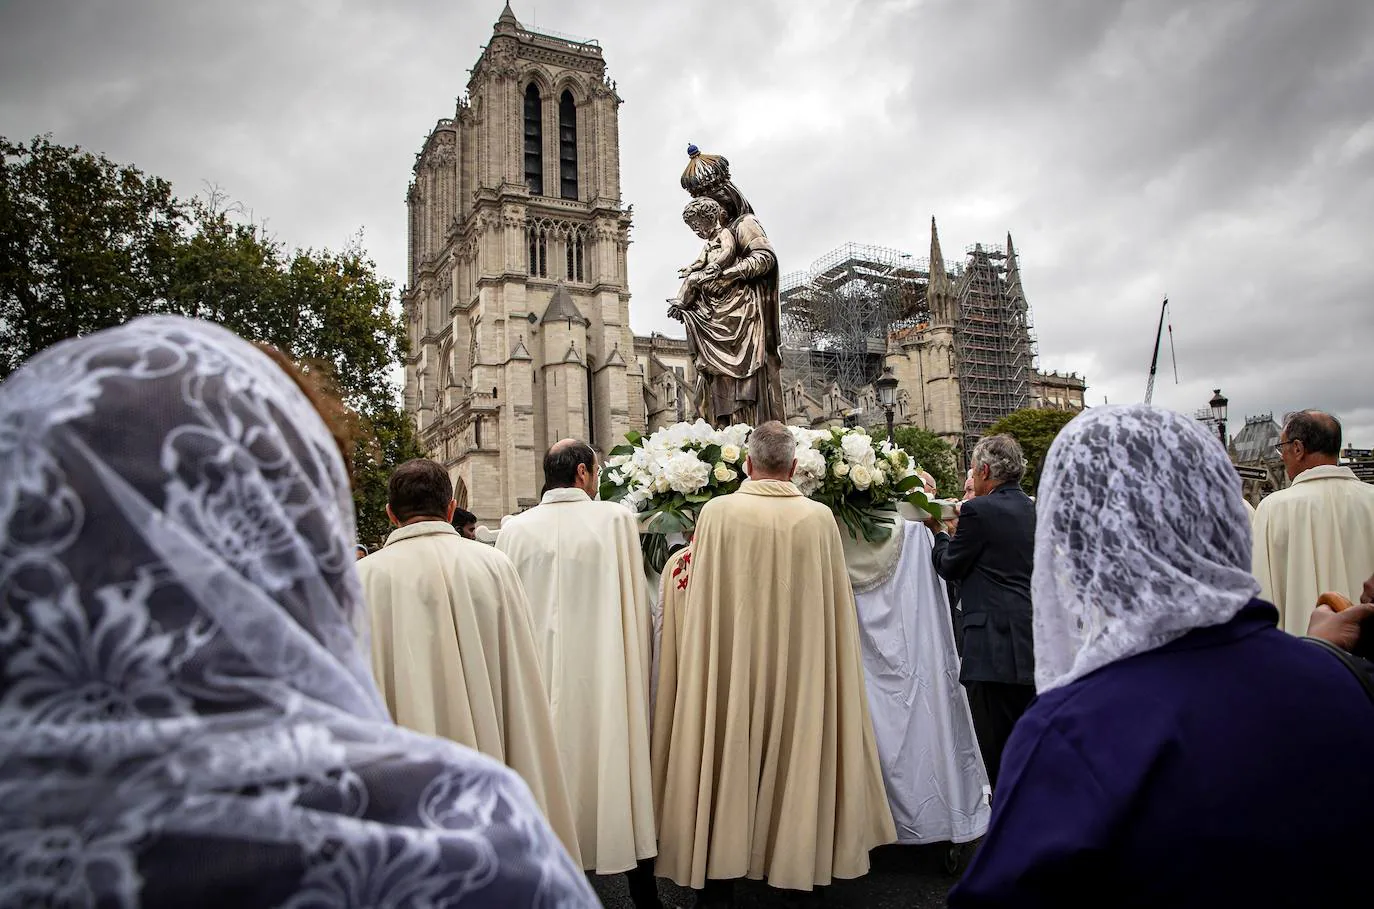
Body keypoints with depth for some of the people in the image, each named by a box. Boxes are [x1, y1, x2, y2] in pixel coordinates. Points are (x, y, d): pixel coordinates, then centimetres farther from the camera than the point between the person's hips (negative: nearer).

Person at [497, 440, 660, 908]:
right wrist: (638, 669, 8)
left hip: (541, 677, 2)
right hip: (606, 675, -2)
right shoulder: (616, 519, -7)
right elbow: (636, 605, -5)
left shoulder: (515, 530, -2)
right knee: (619, 775, 9)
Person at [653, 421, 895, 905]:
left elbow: (701, 605, -4)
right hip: (798, 665, 1)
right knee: (792, 756, 16)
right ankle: (788, 860, 28)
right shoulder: (819, 517, -6)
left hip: (731, 663, -1)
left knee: (728, 760, 10)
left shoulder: (717, 512, -10)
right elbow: (833, 605, 2)